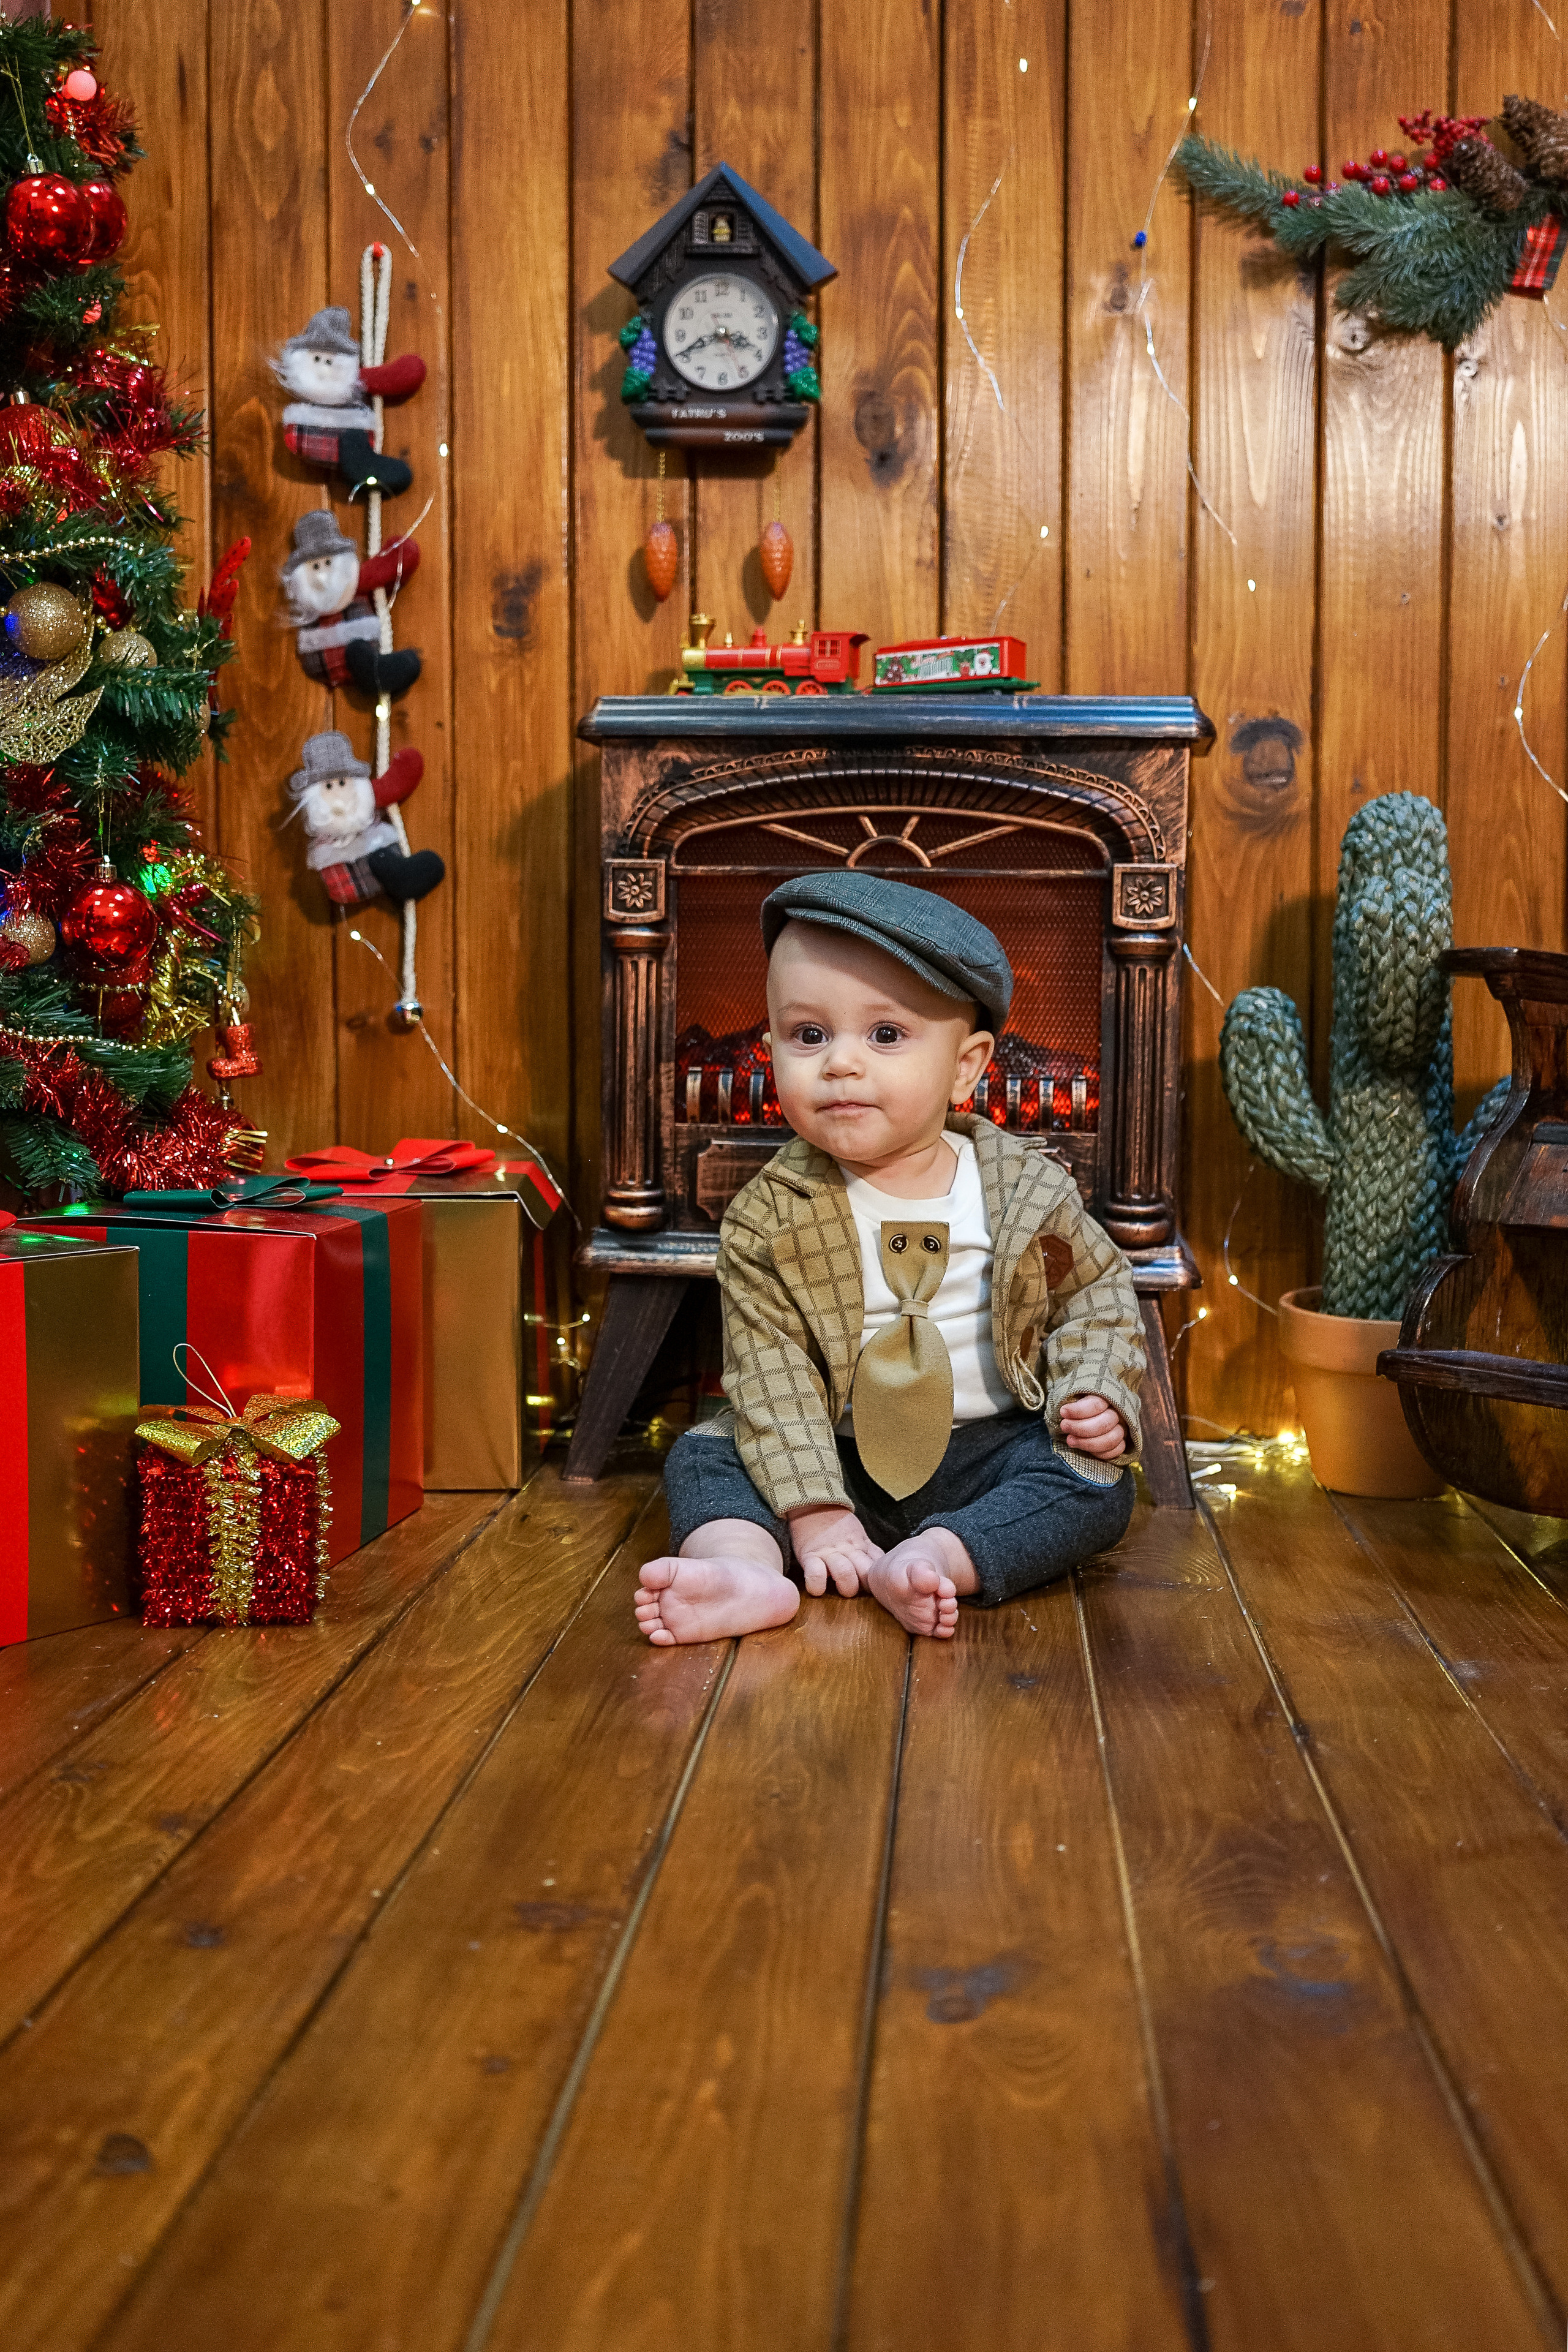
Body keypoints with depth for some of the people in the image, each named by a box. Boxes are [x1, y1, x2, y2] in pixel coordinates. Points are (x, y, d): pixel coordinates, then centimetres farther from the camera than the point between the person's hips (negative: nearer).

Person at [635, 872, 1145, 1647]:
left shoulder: (1025, 1190, -6)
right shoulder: (769, 1218, -9)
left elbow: (1095, 1289, 10)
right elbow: (769, 1376, -14)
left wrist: (1096, 1392, -9)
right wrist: (812, 1511, -23)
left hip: (992, 1447, 0)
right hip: (841, 1460, 0)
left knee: (1097, 1485, -23)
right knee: (703, 1454, -13)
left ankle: (934, 1560, -38)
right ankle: (749, 1569, -39)